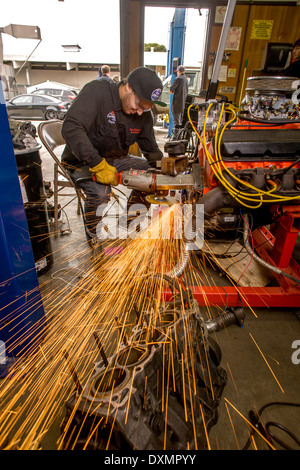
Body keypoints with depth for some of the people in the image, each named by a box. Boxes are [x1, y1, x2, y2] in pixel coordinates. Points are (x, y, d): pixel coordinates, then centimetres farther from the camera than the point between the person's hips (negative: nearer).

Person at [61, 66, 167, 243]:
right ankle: (94, 239, -8)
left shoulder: (144, 115, -1)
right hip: (82, 161, -6)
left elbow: (151, 150, 8)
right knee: (101, 191, -34)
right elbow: (70, 128, -30)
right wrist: (98, 164, -38)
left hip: (115, 159, 6)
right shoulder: (96, 91, -19)